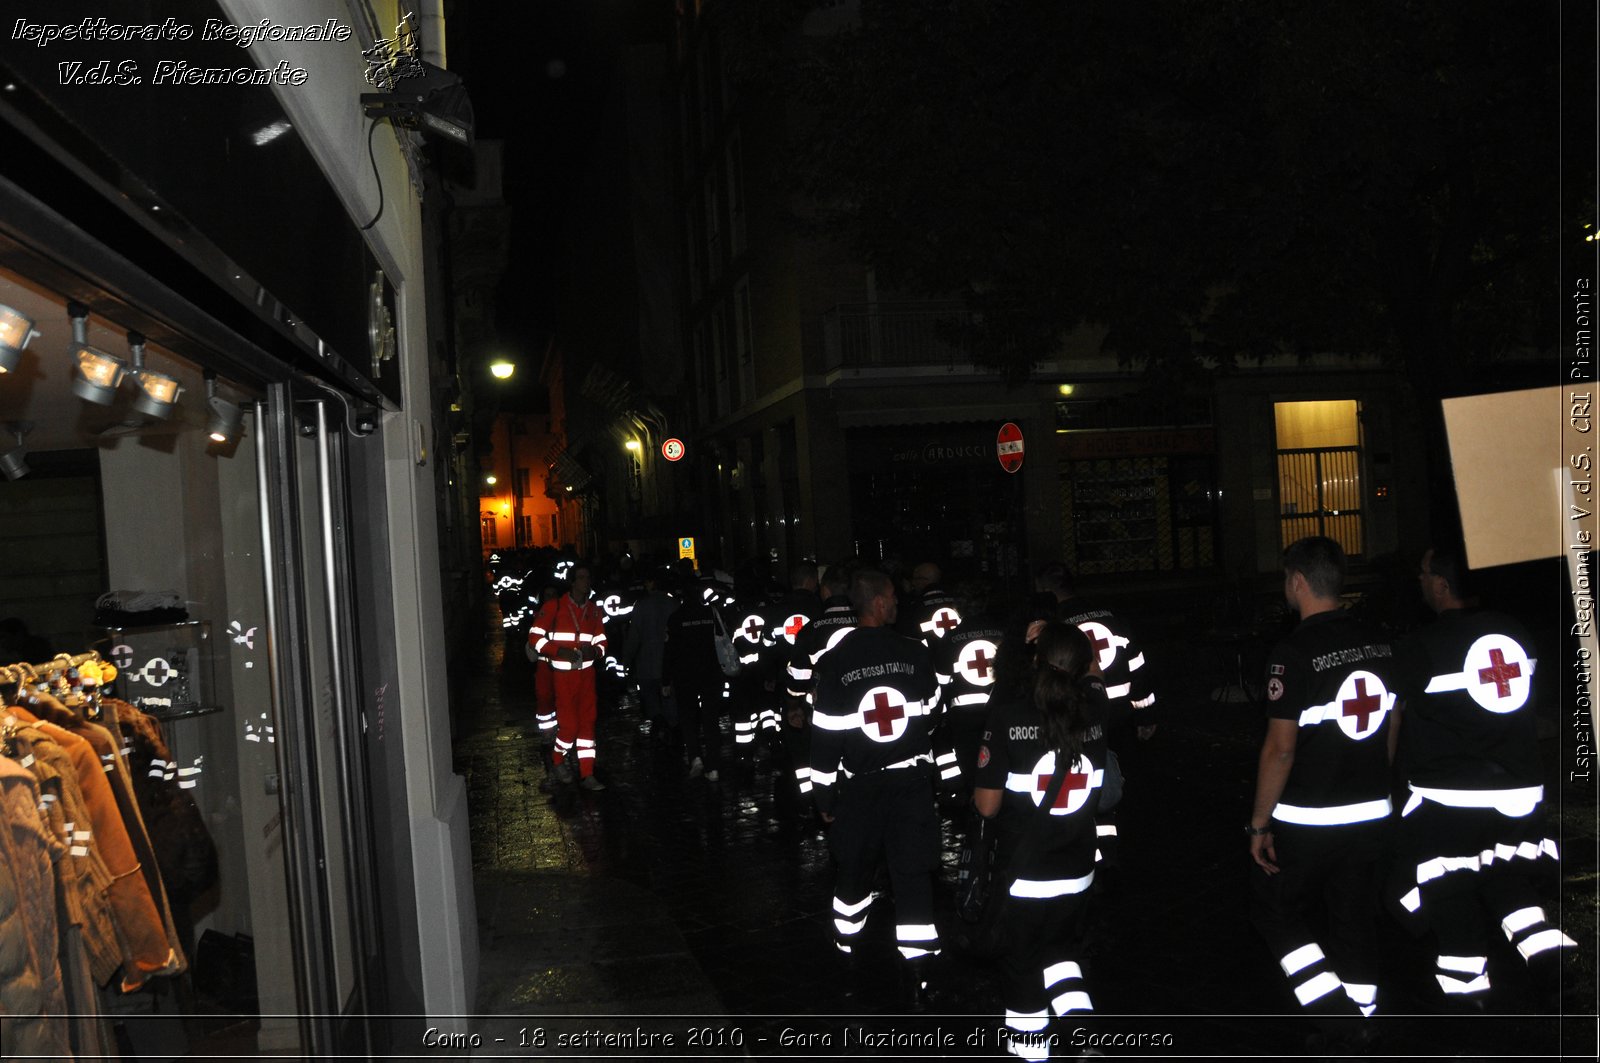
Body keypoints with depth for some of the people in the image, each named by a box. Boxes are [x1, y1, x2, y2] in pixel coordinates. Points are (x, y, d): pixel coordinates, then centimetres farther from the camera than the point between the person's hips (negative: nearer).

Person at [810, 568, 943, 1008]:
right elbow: (937, 718, 4)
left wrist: (825, 797, 3)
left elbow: (825, 737, -7)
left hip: (859, 788, 0)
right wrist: (944, 781, 19)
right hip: (912, 782, 0)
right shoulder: (915, 654, -5)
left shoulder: (833, 662, -9)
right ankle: (917, 977, -3)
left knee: (854, 872, 19)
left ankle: (846, 954, 37)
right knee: (913, 877, 2)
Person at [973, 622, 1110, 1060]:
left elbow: (987, 806, -11)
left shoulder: (1006, 718, -19)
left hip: (1021, 872, -3)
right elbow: (1095, 675, 17)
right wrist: (1072, 643, 25)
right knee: (1062, 950, 24)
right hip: (1076, 871, 3)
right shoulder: (1095, 713, -9)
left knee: (1023, 960, 17)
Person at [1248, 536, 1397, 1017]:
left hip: (1306, 821, -6)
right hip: (1371, 814, 6)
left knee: (1275, 913, 12)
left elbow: (1281, 748, -19)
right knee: (1356, 922, 15)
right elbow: (1391, 731, 11)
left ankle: (1338, 1015, 3)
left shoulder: (1293, 652, -18)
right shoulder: (1378, 643, 3)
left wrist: (1259, 824, -10)